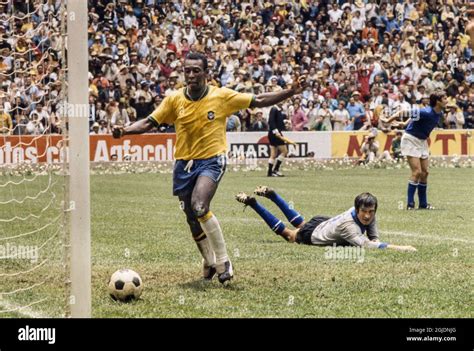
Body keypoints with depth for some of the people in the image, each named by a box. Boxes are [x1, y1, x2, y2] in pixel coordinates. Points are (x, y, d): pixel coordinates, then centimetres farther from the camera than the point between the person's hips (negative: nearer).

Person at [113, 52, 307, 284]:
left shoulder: (222, 96, -5)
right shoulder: (174, 100, 0)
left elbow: (259, 101, 0)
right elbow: (149, 123, 1)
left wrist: (291, 92, -8)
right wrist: (124, 130, -16)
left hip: (211, 161, -4)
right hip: (184, 163, 4)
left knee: (199, 207, -27)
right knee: (193, 221, 9)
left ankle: (223, 260, -14)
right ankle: (209, 262, 35)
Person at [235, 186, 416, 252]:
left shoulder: (369, 216, -26)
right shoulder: (348, 225, -48)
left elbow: (373, 238, -14)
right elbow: (366, 244, -60)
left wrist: (375, 242, -40)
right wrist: (398, 248, -67)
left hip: (324, 221, 6)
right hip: (312, 234, -6)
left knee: (299, 222, 35)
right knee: (288, 234, 23)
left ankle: (270, 194, 49)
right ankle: (252, 202, 33)